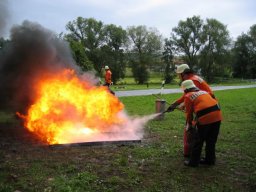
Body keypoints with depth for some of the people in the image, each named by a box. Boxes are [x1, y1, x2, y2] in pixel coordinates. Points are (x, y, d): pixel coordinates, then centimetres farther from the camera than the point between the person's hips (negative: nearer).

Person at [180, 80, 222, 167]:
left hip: (205, 117, -6)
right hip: (217, 114, 6)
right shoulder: (203, 92, 24)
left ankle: (193, 162, 17)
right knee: (211, 140, 19)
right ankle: (210, 160, 30)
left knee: (198, 141, 8)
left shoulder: (188, 96, 7)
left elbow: (189, 113, 9)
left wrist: (189, 124, 26)